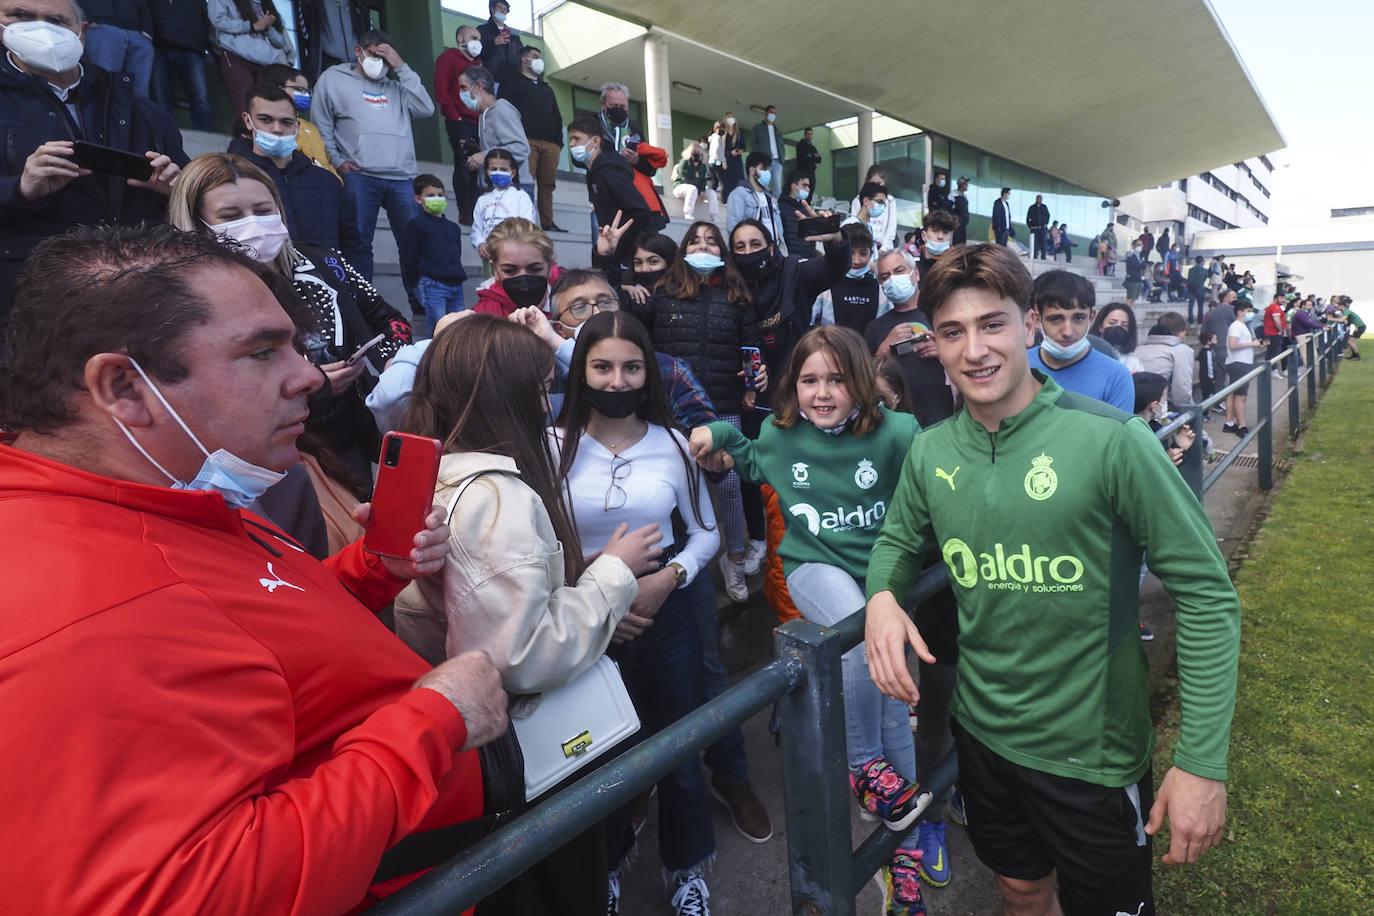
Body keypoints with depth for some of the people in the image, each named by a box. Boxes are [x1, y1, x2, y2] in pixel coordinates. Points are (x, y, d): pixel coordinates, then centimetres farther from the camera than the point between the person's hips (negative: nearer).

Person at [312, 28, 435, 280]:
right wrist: (336, 160, -2)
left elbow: (425, 108, 7)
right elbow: (321, 125, 11)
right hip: (359, 176, -2)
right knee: (359, 242, -4)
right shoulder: (333, 78, 18)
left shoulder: (395, 87, 25)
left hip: (402, 177, 2)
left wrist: (401, 68, 10)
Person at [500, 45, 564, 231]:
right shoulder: (512, 83, 16)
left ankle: (548, 223, -2)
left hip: (551, 144, 5)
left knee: (548, 184, -3)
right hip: (526, 140, -5)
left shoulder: (547, 89, 33)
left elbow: (557, 117, 28)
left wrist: (559, 141, 12)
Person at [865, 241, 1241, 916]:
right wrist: (881, 596, -13)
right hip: (981, 729, 4)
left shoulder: (1111, 439, -21)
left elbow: (1206, 593, -16)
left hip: (1094, 752, -4)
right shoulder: (930, 452, -6)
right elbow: (899, 540, 10)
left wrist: (1202, 761, -16)